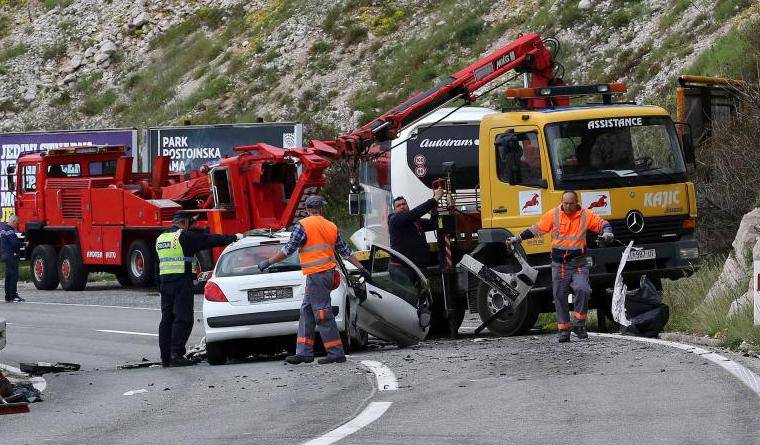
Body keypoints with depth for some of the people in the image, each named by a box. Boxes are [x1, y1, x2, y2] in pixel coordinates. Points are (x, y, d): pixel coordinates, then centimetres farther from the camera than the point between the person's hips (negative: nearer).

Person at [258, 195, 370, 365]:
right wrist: (361, 268, 25)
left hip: (316, 275, -8)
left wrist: (268, 262, -2)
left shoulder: (302, 225, -8)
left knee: (323, 315, -6)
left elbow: (288, 249, -10)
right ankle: (304, 352, 8)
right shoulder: (331, 227, 13)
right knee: (307, 312, 11)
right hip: (328, 272, 8)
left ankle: (336, 353, -8)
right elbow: (345, 251, 18)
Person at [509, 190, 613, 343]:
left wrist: (607, 233, -16)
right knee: (560, 296, 3)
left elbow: (603, 224, 5)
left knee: (583, 290, -20)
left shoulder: (586, 215, 0)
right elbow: (536, 229, 8)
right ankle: (563, 329, 12)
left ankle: (578, 324, -5)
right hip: (559, 264, 1)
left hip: (579, 263, -1)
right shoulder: (553, 215, 1)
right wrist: (518, 238, 7)